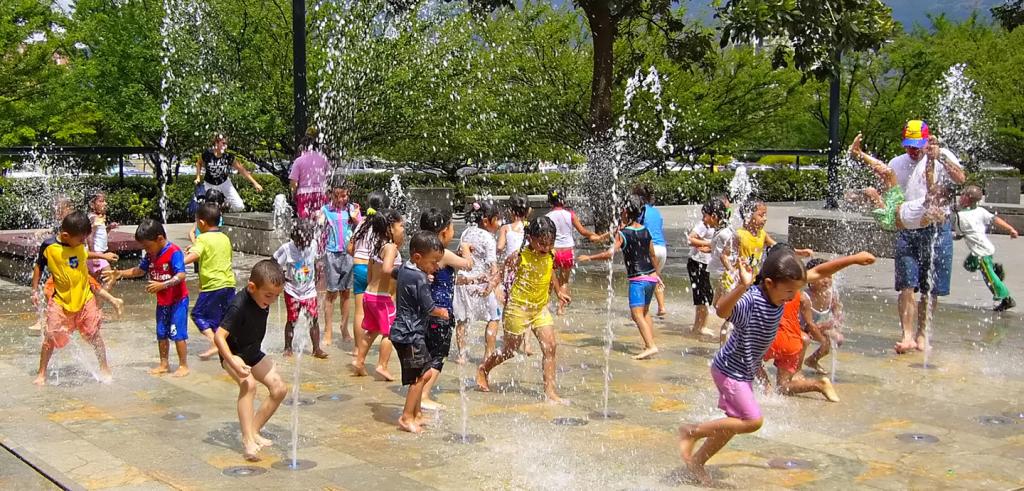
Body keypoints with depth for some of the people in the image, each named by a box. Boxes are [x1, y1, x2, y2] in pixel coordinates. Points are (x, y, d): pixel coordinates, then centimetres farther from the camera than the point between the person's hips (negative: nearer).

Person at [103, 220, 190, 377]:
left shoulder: (174, 252, -20)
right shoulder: (151, 255, 6)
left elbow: (181, 275, -28)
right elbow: (139, 270, 17)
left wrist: (162, 285, -36)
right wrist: (120, 273, 7)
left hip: (177, 300, -8)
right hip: (162, 301, 8)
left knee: (178, 333, -6)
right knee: (161, 333, 14)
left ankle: (183, 366, 4)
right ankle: (164, 364, 26)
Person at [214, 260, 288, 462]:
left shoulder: (264, 300, -8)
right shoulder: (239, 306, -32)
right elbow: (219, 336, -37)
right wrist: (232, 361, -47)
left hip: (253, 353, 8)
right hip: (233, 354, -8)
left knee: (279, 388, -1)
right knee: (248, 383, -31)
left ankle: (253, 430, 12)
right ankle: (248, 440, -28)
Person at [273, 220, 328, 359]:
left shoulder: (313, 246, -5)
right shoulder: (287, 248, -13)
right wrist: (282, 277, -11)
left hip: (309, 291, 2)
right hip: (292, 292, -2)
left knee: (313, 319, -3)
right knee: (292, 320, 5)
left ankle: (316, 349, 3)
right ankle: (288, 348, 20)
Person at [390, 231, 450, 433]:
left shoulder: (404, 270, 7)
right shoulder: (419, 279, -20)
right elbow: (429, 308, -16)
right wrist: (441, 313, 4)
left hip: (403, 331, 10)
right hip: (410, 334, -10)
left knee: (426, 372, 15)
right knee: (421, 375, -7)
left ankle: (417, 414, 22)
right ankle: (407, 417, -1)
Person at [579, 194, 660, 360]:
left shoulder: (622, 233, -11)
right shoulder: (646, 231, 9)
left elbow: (610, 253, -20)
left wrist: (589, 258, -10)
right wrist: (658, 274, 27)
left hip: (638, 279, -8)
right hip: (651, 278, 8)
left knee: (637, 314, -11)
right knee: (645, 312, 20)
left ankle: (651, 346, -23)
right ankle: (650, 343, 23)